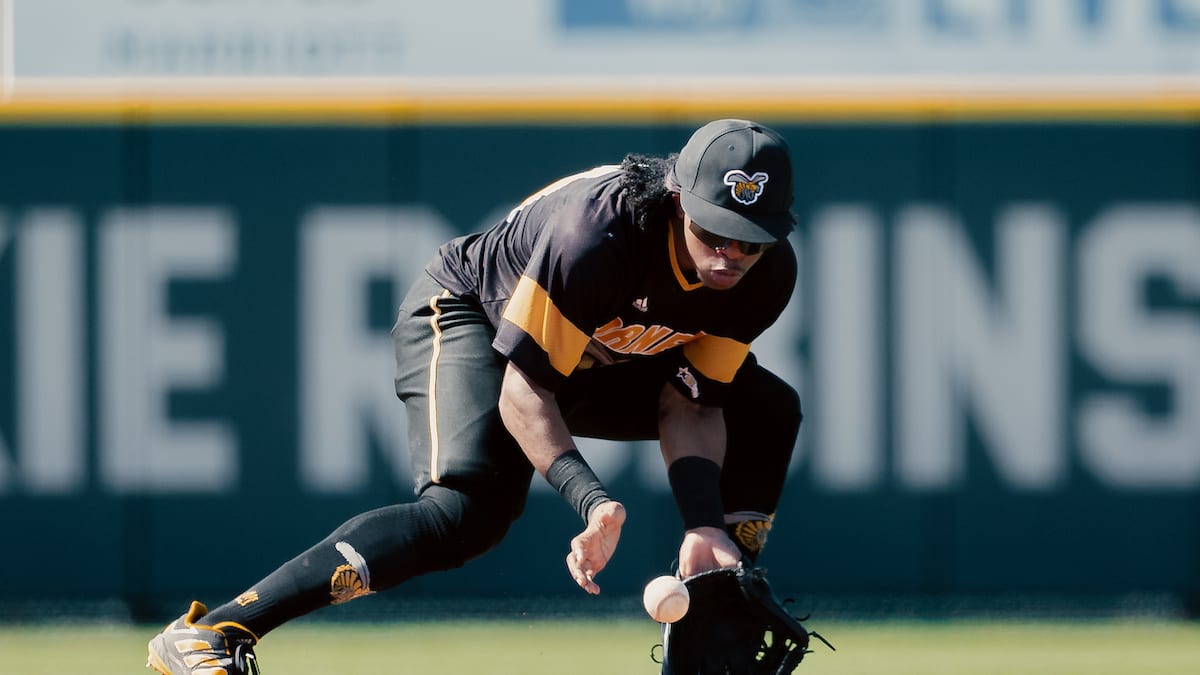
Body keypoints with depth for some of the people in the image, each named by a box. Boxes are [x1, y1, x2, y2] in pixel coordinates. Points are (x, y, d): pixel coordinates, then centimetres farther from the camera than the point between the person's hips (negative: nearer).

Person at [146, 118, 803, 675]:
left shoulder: (766, 274, -20)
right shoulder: (596, 232, -38)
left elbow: (689, 405, -12)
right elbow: (524, 390, -35)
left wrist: (704, 528, -26)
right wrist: (590, 499, -48)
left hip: (598, 352, 8)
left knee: (768, 412, 1)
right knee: (472, 508, -32)